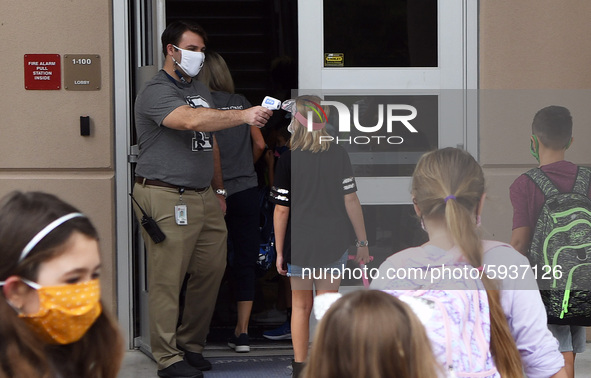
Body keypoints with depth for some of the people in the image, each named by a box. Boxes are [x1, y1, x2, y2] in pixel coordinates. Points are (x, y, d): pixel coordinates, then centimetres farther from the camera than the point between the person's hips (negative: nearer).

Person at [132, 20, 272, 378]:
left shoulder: (201, 90, 19)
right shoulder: (156, 93, -11)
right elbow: (191, 120, -29)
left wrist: (219, 190, 20)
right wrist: (244, 116, -35)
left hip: (203, 197, 8)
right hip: (167, 198, -8)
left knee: (211, 270, 6)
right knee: (168, 279, -6)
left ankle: (191, 346, 19)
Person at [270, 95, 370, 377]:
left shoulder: (289, 159, -11)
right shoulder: (339, 155, -4)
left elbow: (281, 210, -10)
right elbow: (350, 200, -3)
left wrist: (279, 252, -1)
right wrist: (362, 242, 5)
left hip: (298, 245, -1)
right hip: (333, 245, 1)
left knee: (301, 306, 13)